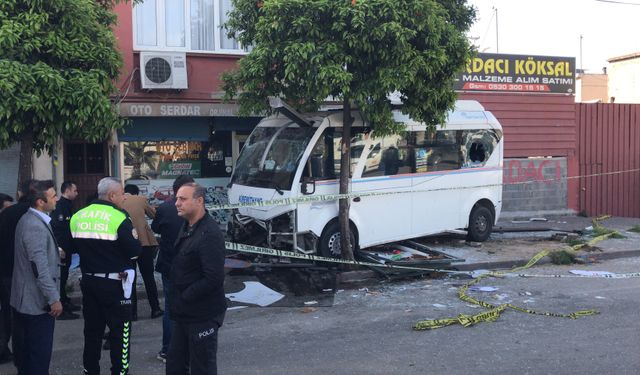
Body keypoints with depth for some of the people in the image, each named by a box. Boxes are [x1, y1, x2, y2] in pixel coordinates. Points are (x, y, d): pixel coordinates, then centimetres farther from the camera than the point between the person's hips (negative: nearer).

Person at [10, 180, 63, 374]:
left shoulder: (28, 219, 10)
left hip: (23, 299, 10)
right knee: (39, 352, 0)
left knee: (25, 349, 20)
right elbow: (40, 268, -26)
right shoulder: (36, 227, -23)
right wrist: (54, 298, -23)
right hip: (37, 301, -10)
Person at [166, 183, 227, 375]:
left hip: (203, 316, -9)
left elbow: (213, 279, -26)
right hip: (185, 314, 9)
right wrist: (176, 301, 7)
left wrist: (183, 298, -16)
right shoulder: (187, 227, 9)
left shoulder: (210, 233, -21)